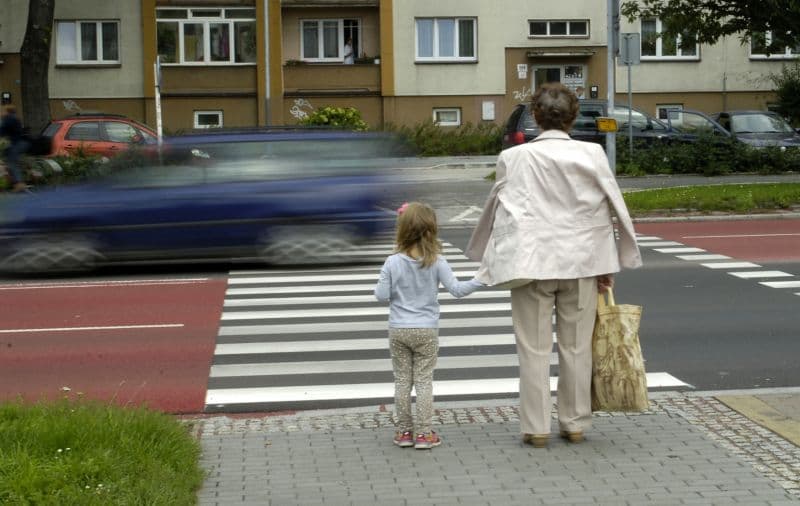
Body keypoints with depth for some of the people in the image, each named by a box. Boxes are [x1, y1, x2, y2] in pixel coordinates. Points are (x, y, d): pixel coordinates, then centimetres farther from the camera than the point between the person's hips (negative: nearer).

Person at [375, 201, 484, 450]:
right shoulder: (437, 262, -11)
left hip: (399, 329, 0)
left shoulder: (392, 263, -10)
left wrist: (378, 286, 13)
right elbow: (456, 289, -11)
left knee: (402, 380, 10)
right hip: (426, 330, 0)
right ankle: (423, 433, 6)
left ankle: (404, 431, 14)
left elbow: (383, 296, -8)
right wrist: (479, 280, -2)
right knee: (424, 381, 6)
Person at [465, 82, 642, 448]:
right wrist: (608, 265, 11)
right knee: (577, 347, 11)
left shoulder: (514, 158, -6)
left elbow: (497, 210, 1)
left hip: (531, 263, -1)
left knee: (534, 349, 5)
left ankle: (536, 427, 9)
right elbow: (613, 209, 2)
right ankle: (575, 423, 19)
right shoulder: (592, 154, -2)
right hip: (581, 262, 2)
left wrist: (485, 255, 14)